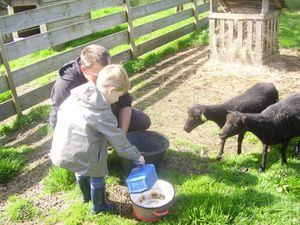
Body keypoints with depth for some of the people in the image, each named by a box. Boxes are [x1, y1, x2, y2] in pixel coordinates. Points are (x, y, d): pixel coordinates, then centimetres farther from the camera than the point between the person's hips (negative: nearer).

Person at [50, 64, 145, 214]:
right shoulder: (102, 114, -23)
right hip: (84, 155, -7)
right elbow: (117, 139, -17)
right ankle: (99, 206, 44)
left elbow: (60, 111, 9)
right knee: (97, 178, 21)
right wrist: (136, 155, -3)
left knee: (81, 172, 33)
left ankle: (86, 196, 59)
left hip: (61, 151, 7)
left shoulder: (76, 95, -4)